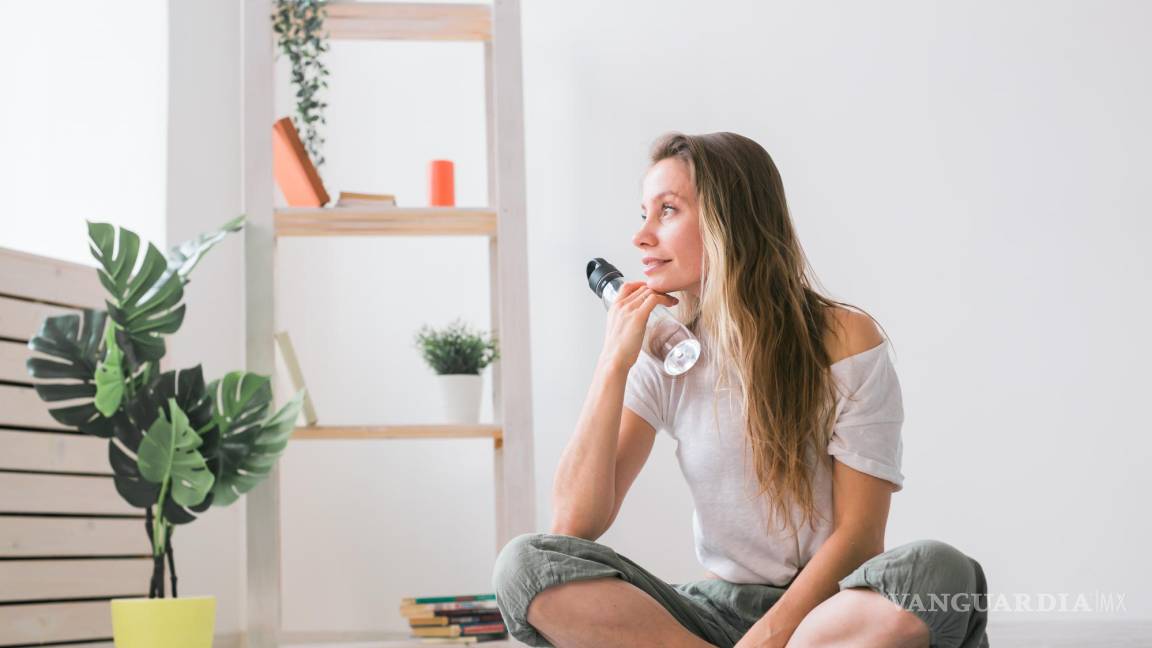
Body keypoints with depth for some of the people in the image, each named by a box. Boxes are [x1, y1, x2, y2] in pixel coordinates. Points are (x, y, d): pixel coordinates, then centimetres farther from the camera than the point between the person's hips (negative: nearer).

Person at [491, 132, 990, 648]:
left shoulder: (844, 338, -7)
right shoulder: (664, 357, 2)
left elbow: (859, 533, -10)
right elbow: (575, 524, -7)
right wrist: (614, 363, -12)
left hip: (826, 604, -2)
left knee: (938, 571, -36)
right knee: (523, 565, -21)